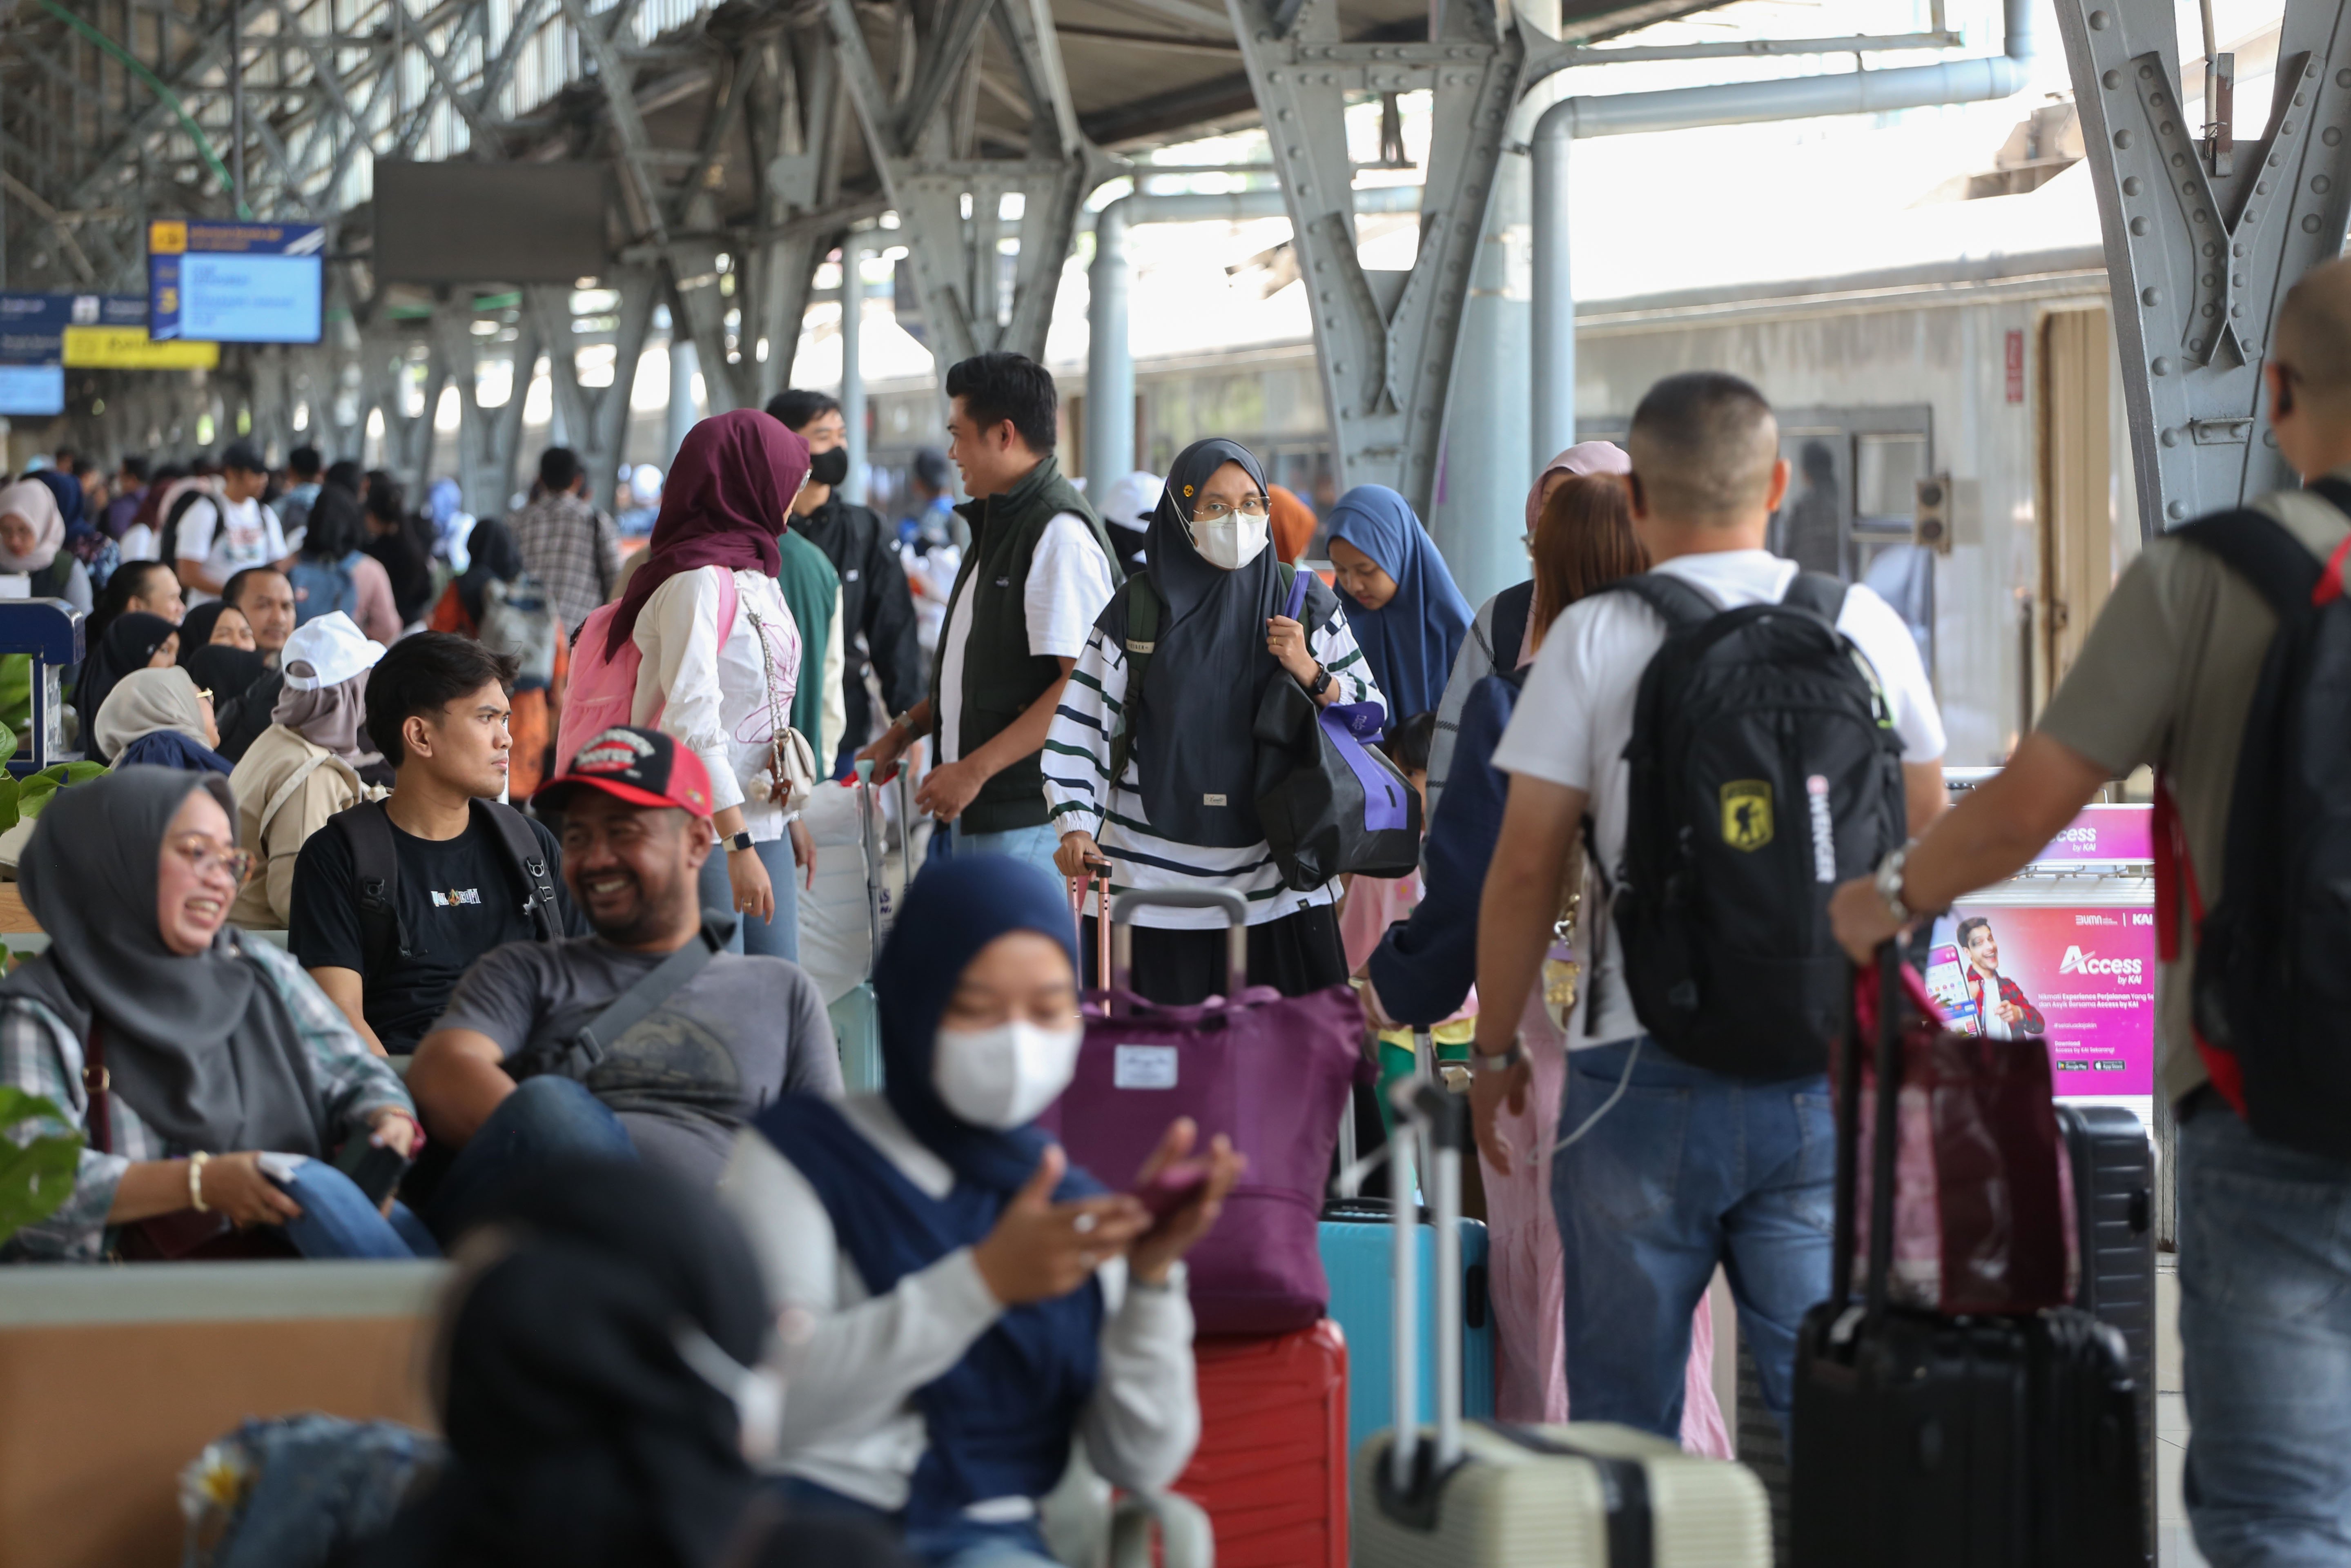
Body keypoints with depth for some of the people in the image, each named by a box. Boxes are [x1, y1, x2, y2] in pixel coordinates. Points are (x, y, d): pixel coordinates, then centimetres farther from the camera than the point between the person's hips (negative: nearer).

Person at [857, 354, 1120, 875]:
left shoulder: (1060, 533, -15)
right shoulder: (997, 523, 18)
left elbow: (1084, 685, -22)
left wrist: (975, 770, -22)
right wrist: (908, 727, 17)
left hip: (1026, 817, -10)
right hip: (975, 812, 10)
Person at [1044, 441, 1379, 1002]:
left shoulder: (1305, 603, 7)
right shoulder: (1140, 608, 3)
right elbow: (1083, 723, 0)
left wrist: (1311, 674, -9)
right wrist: (1076, 825, -13)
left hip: (1277, 867, 1)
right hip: (1164, 872, -1)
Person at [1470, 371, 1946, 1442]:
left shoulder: (1593, 638, -4)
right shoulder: (1866, 627, 5)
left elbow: (1526, 867, -4)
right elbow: (1927, 841, 14)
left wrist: (1494, 1050, 6)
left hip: (1645, 1077, -2)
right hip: (1826, 1074, 2)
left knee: (1624, 1420, 7)